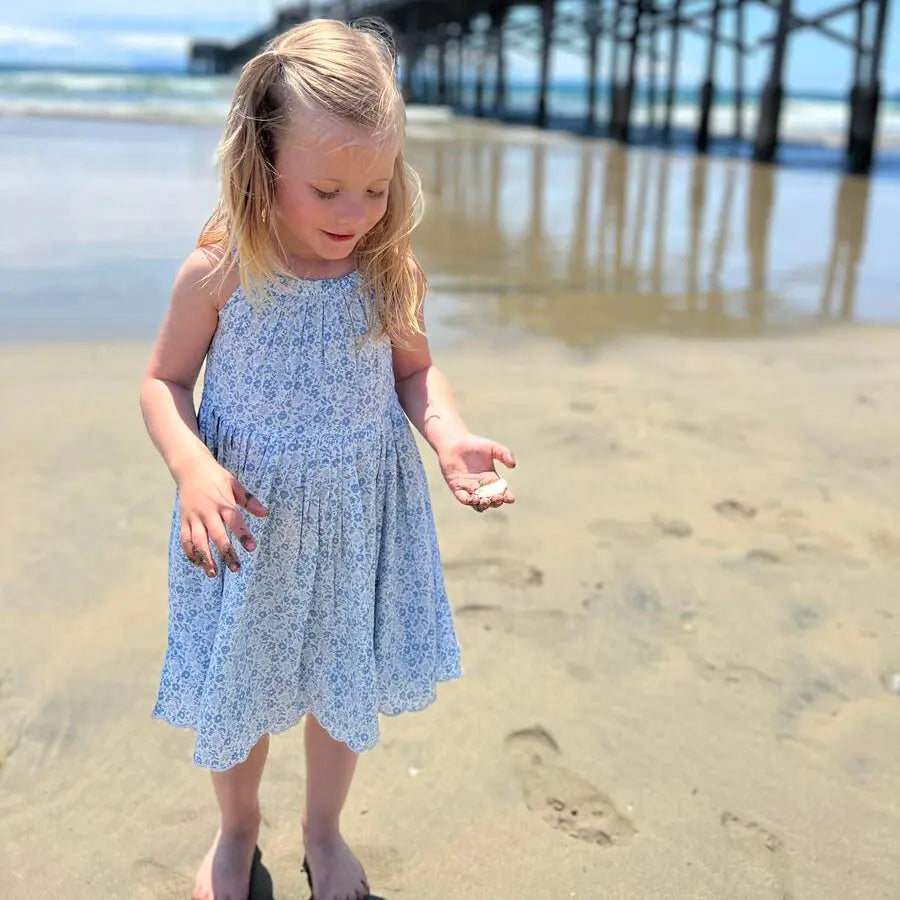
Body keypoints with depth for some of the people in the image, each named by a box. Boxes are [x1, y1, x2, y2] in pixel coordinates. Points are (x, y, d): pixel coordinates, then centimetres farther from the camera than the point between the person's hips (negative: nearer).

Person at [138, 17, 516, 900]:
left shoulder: (390, 271, -12)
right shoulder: (218, 272, -18)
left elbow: (414, 370, 3)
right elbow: (164, 382, -7)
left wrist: (448, 434, -18)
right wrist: (193, 469, -26)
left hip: (358, 520, 2)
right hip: (248, 523, -1)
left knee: (344, 688, 19)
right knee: (236, 688, 18)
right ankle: (237, 829, 50)